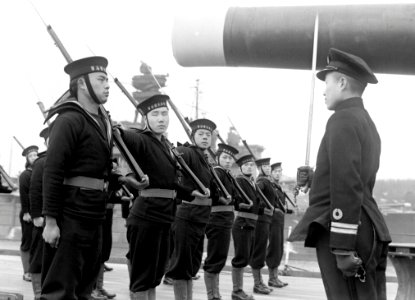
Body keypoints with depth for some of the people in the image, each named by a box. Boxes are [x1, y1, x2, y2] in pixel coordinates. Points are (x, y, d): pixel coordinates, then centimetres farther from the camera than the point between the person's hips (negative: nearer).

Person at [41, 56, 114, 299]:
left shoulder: (103, 120, 13)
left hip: (95, 213, 9)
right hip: (71, 213, -9)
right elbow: (52, 171, -17)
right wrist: (50, 220, -19)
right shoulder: (70, 120, -13)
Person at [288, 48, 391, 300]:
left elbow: (346, 186, -18)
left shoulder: (344, 119, -10)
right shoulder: (368, 123, 19)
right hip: (363, 228, 9)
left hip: (341, 229, -9)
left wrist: (342, 247, -20)